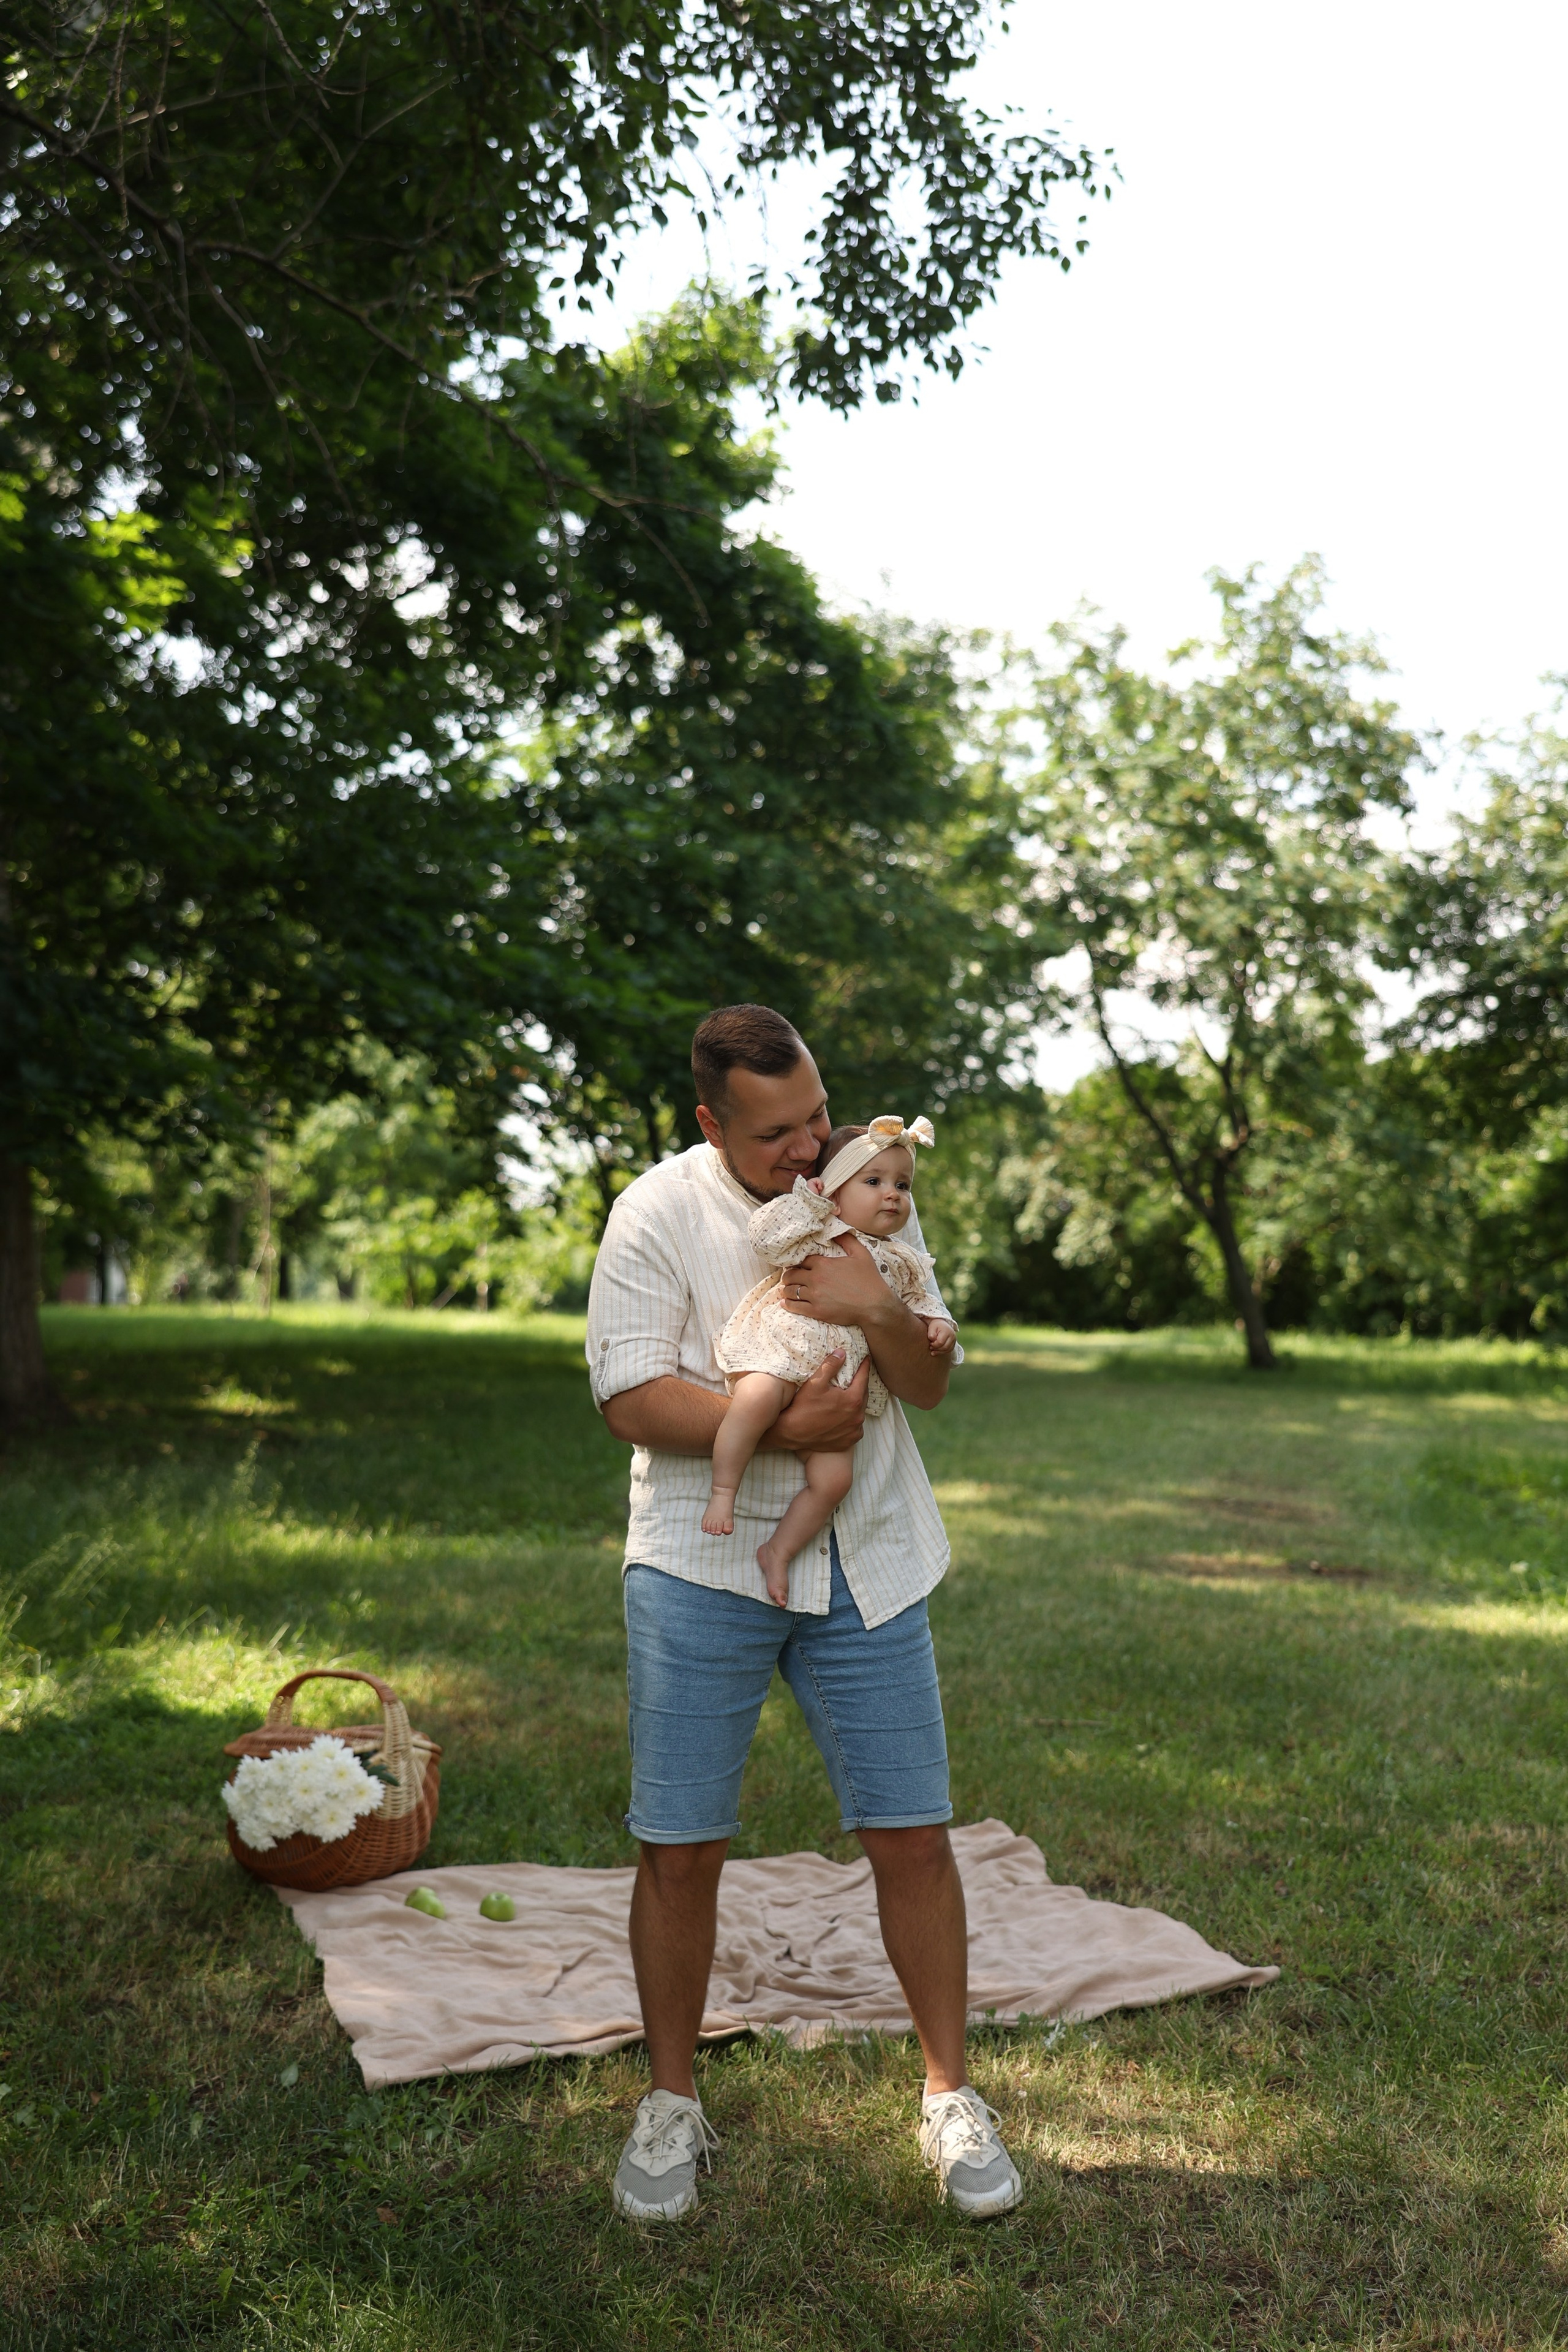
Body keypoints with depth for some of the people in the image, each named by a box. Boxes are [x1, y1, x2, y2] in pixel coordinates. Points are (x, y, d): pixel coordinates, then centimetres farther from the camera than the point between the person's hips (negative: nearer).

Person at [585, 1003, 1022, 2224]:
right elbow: (631, 1398, -13)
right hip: (704, 1564, -2)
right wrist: (787, 1428, -20)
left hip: (866, 1563, 3)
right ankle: (672, 2103, 25)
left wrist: (880, 1310, -17)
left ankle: (950, 2096, 23)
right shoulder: (661, 1210, -6)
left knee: (912, 1835, 5)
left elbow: (932, 1382, 4)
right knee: (681, 1846, 4)